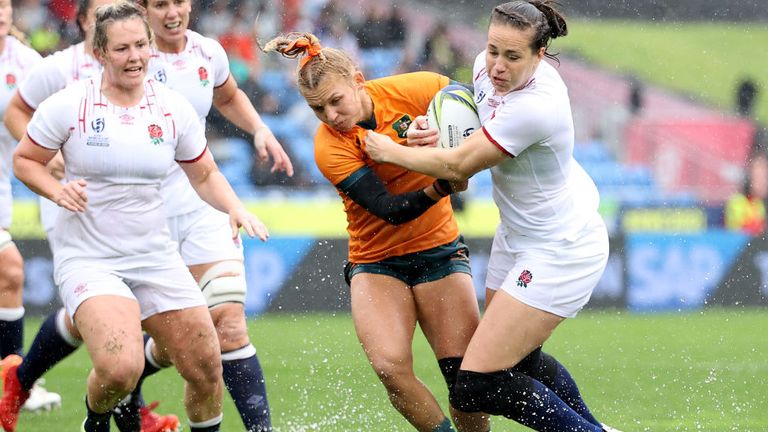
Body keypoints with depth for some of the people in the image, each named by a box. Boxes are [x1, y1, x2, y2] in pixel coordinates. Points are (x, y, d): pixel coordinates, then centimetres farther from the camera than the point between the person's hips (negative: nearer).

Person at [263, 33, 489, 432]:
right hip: (376, 261, -1)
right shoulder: (330, 148, -16)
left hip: (438, 249, 1)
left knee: (466, 373, -10)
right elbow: (389, 210, -22)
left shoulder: (411, 90, -12)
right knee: (391, 367, -23)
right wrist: (439, 188, -40)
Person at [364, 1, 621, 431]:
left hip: (560, 250, -9)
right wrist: (434, 126, -4)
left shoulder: (534, 107, -33)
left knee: (478, 386, -12)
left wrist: (390, 151, -8)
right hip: (519, 236, 10)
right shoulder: (487, 66, -7)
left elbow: (458, 166, -24)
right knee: (520, 360, 23)